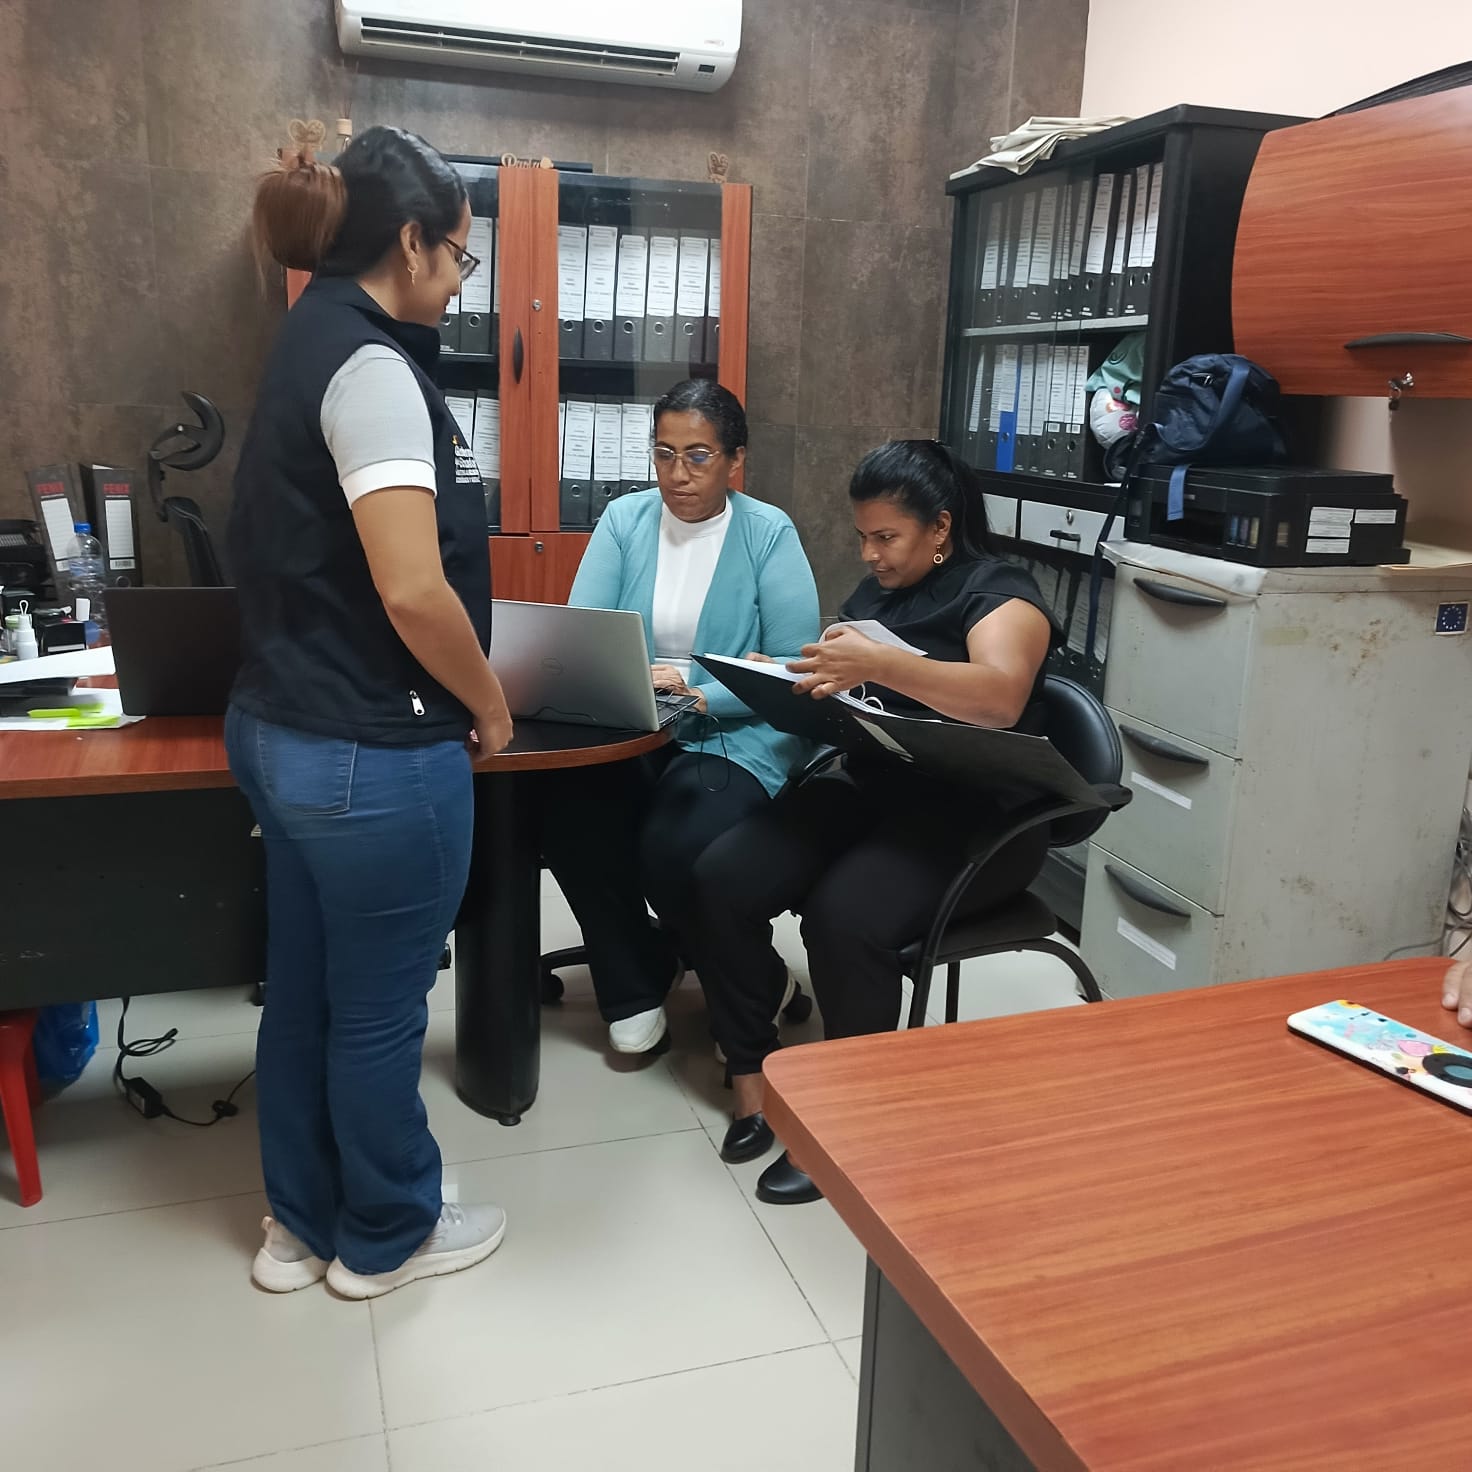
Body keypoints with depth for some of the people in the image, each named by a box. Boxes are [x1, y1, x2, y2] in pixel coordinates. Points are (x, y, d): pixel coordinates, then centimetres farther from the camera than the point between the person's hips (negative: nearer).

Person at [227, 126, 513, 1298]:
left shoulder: (312, 343, 12)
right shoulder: (371, 365, -18)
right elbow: (414, 592, -27)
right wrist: (492, 707, -10)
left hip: (286, 728, 10)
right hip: (375, 753, -9)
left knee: (305, 988, 20)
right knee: (379, 1005, 9)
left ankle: (302, 1222, 39)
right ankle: (386, 1235, 31)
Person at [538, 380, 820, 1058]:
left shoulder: (770, 533, -3)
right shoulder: (624, 520, 7)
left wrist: (698, 696, -22)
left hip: (735, 740, -3)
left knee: (675, 849, -30)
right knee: (560, 805, -26)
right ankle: (636, 982, 0)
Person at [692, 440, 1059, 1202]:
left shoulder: (997, 591, -6)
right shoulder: (874, 592, 18)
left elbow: (1001, 696, -25)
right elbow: (837, 693, 20)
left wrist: (881, 665, -38)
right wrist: (797, 685, -4)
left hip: (973, 815, -7)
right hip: (866, 789, 7)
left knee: (843, 914, -33)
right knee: (722, 878, -17)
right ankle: (752, 1077, -5)